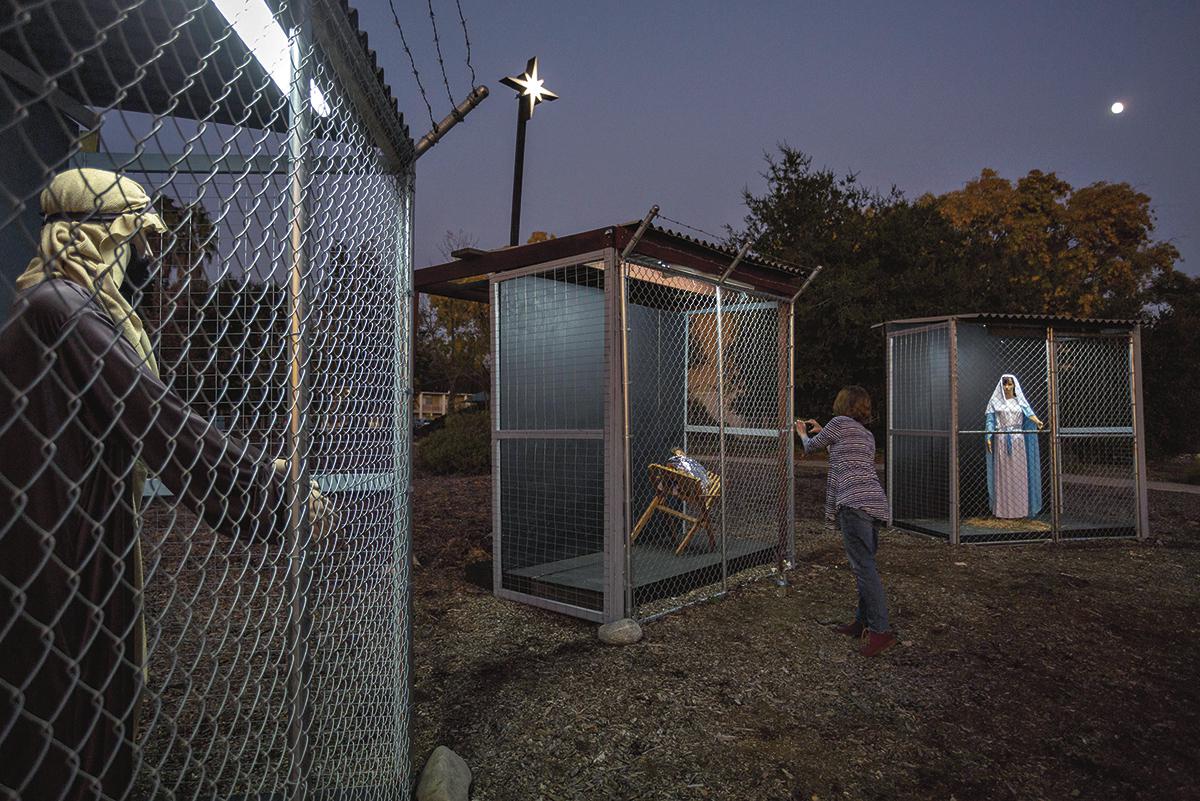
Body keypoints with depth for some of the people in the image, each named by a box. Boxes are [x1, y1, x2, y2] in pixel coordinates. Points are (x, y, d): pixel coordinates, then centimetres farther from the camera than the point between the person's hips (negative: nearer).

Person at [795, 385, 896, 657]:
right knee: (865, 564, 14)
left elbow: (811, 447, 14)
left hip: (855, 502, -9)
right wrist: (822, 431, 42)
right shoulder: (867, 434, 25)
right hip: (876, 502, 9)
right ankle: (863, 622, 20)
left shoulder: (840, 422, 2)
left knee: (863, 566, -10)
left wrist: (803, 433, 35)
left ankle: (880, 631, -12)